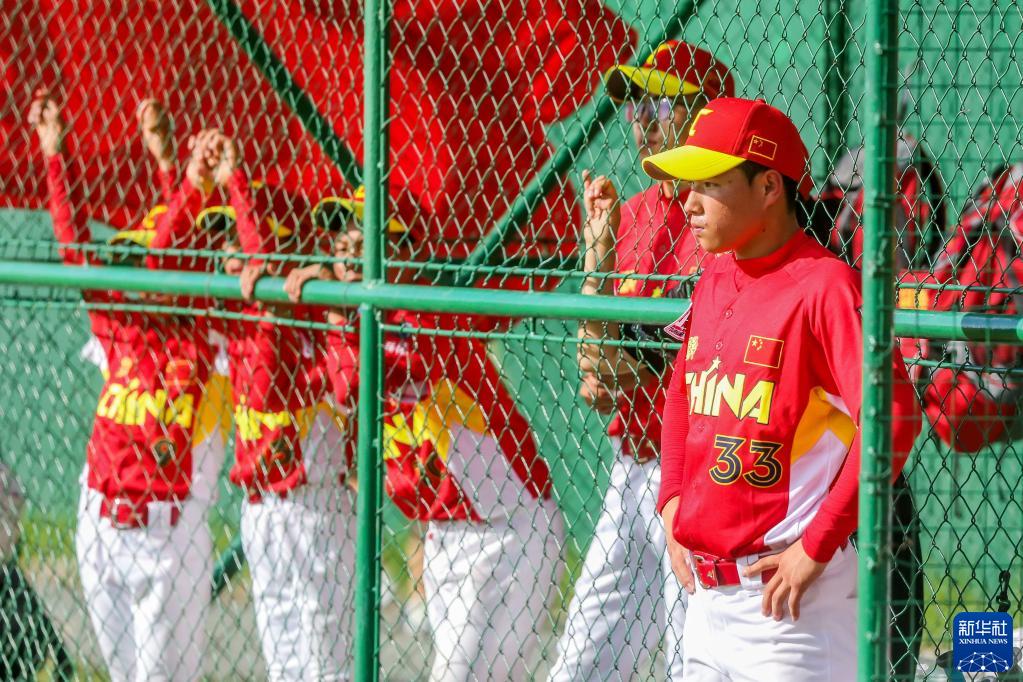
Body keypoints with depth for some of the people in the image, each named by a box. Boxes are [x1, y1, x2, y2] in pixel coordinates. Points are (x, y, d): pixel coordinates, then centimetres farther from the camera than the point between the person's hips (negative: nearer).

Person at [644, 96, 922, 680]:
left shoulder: (823, 284, -13)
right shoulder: (715, 280, 11)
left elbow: (893, 417, -22)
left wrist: (816, 546, -20)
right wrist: (673, 501, 14)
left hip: (788, 595, -8)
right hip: (707, 592, 8)